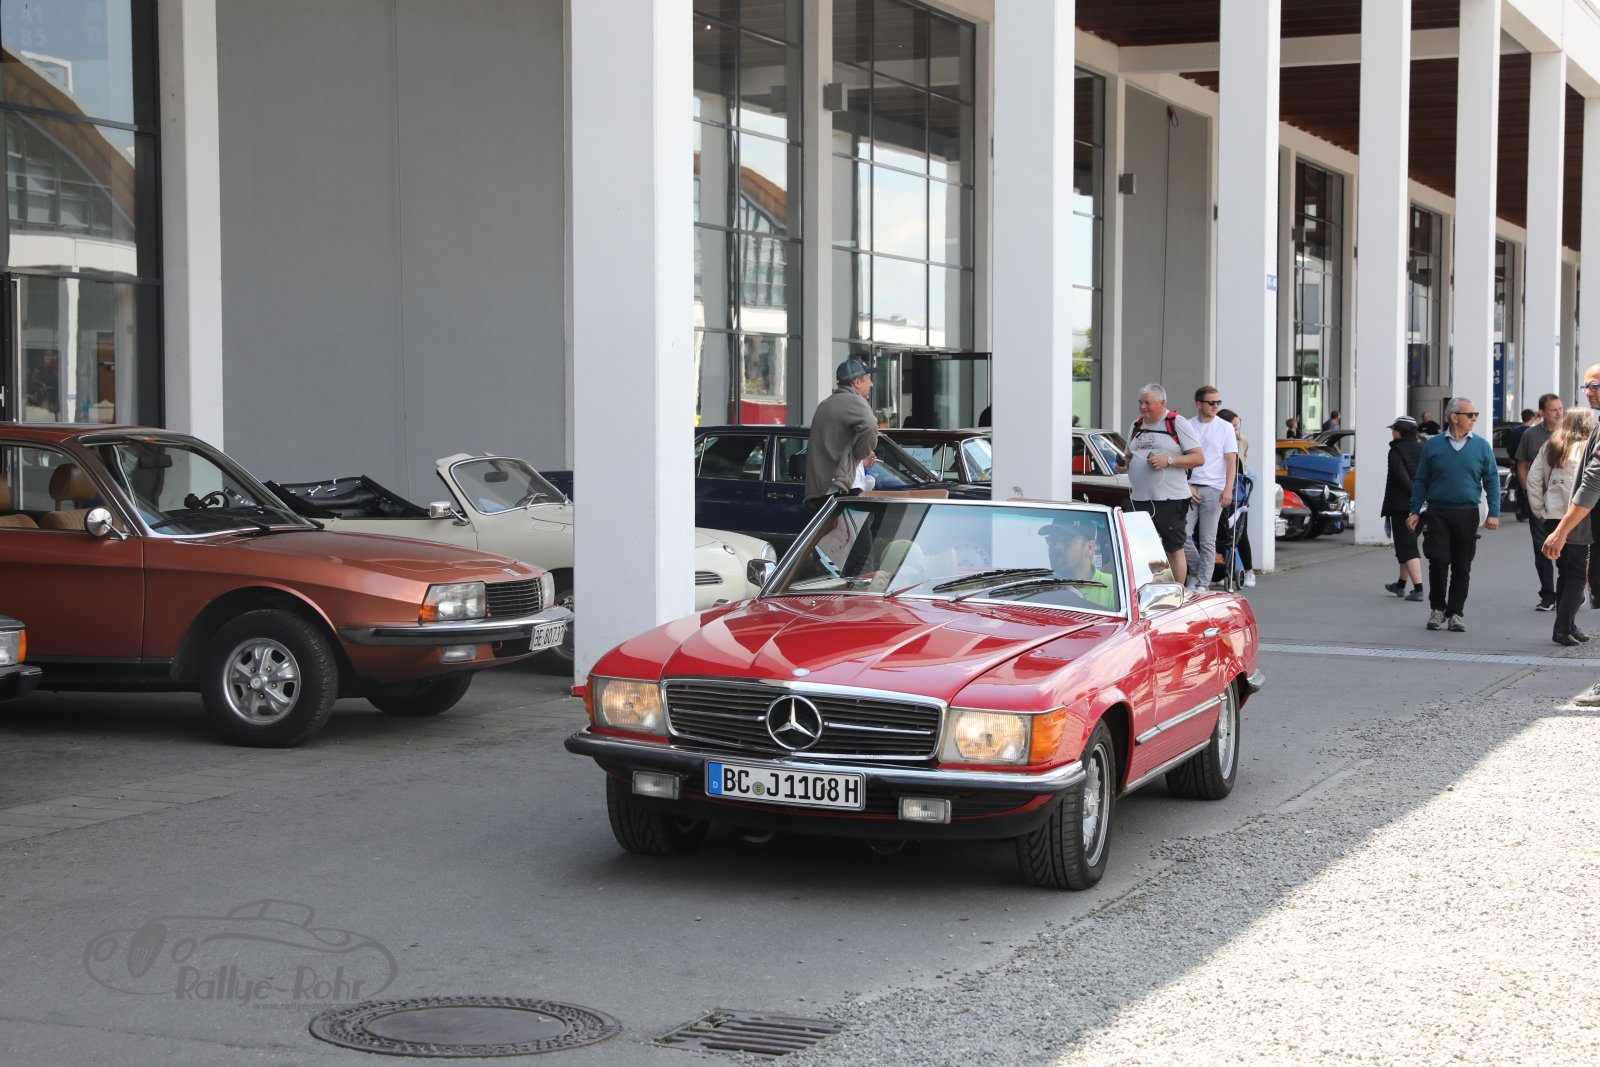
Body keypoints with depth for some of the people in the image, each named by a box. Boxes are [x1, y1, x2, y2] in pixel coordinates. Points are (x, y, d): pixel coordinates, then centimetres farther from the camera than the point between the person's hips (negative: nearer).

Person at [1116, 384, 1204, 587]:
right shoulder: (1136, 426, 17)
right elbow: (1130, 456, 29)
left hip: (1171, 500, -6)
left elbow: (1199, 458, -6)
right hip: (1140, 499, 6)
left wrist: (1169, 460, -18)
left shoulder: (1177, 423, -2)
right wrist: (1123, 464, 5)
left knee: (1175, 550, -2)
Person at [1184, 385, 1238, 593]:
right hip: (1190, 488, 2)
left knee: (1207, 540, -1)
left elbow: (1231, 461, 1)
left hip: (1213, 489, -2)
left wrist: (1228, 489, -10)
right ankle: (1195, 572, 15)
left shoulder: (1225, 427, 4)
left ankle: (1202, 584, 3)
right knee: (1183, 534, -6)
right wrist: (1187, 486, -2)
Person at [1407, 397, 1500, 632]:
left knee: (1462, 567, 4)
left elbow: (1492, 481, 6)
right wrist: (1415, 511, 3)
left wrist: (1494, 513, -3)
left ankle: (1455, 613, 13)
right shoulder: (1433, 445, 4)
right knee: (1438, 562, -5)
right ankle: (1437, 608, 12)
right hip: (1437, 513, -1)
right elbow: (1421, 480, 8)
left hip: (1467, 514, 1)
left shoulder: (1481, 446, 5)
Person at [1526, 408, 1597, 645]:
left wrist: (1539, 510, 10)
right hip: (1579, 521, -6)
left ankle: (1569, 626, 19)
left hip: (1553, 518, 6)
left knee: (1565, 574, 15)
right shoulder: (1588, 449, -9)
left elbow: (1533, 479, 6)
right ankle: (1563, 628, -7)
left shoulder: (1550, 447, 8)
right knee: (1577, 576, 0)